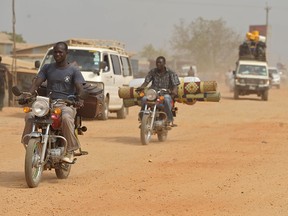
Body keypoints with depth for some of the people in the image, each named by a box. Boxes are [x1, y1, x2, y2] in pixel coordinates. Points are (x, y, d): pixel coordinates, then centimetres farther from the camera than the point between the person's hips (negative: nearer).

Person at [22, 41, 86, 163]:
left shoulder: (73, 71, 7)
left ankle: (70, 151, -28)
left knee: (66, 118, -40)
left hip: (67, 104, -3)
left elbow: (79, 88, -6)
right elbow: (37, 83, 6)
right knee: (30, 117, -26)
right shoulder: (47, 68, 17)